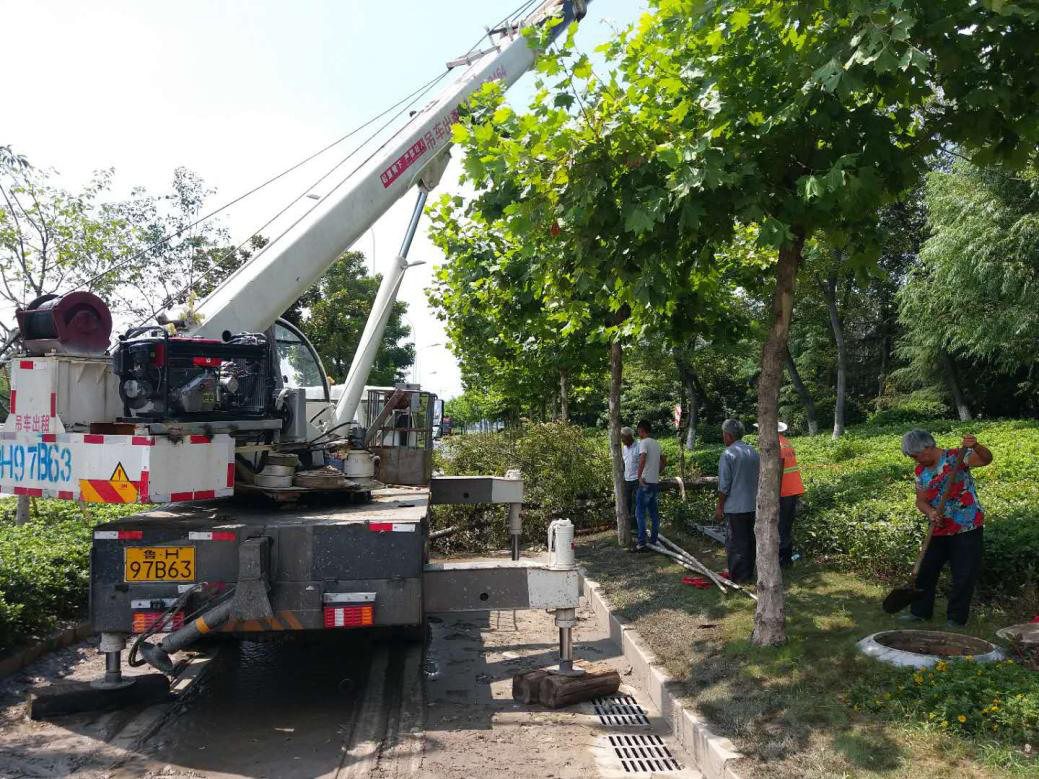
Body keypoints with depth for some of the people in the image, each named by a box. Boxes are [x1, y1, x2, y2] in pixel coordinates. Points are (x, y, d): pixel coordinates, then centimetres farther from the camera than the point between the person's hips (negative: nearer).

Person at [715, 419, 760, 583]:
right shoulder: (753, 452, 7)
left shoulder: (728, 454, -14)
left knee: (735, 544, 1)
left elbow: (724, 485, -14)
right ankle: (749, 574, 23)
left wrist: (719, 507, -6)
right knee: (750, 541, 15)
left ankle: (738, 577, 5)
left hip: (735, 508, -7)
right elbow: (758, 481, 14)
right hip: (752, 506, 7)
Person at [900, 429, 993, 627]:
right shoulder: (921, 471, 6)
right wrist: (930, 512, -17)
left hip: (967, 527, -6)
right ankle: (920, 610, 26)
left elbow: (986, 459, -24)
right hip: (939, 529, 6)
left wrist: (976, 447, -45)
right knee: (926, 570, 12)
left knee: (964, 575, 1)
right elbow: (920, 500, 5)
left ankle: (956, 618, 15)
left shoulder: (956, 457, -11)